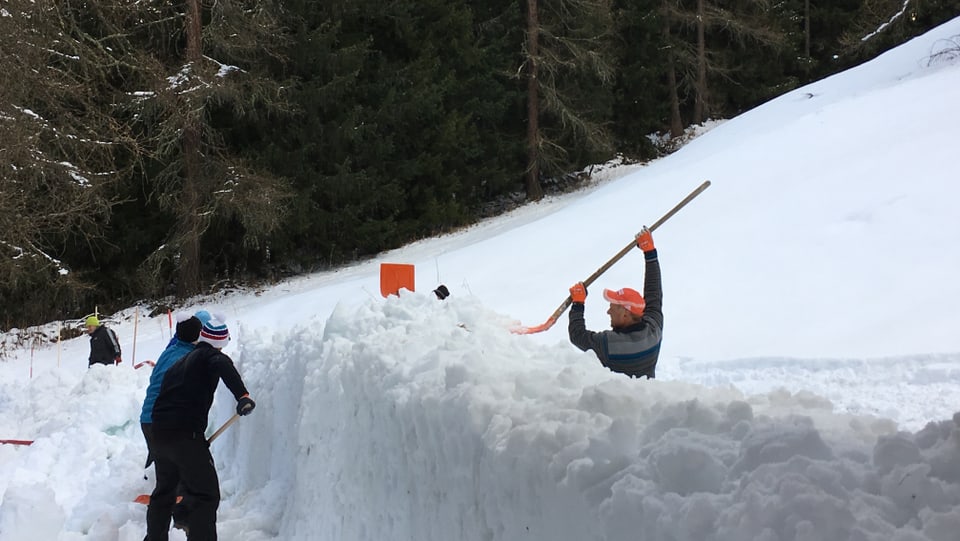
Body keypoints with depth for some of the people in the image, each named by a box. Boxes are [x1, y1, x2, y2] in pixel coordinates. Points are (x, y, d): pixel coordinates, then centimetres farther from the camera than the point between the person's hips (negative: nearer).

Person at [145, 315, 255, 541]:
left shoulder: (181, 362, 23)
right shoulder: (210, 355, 0)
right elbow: (224, 366, -25)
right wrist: (242, 395, -39)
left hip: (159, 433, 8)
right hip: (186, 434, -8)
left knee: (164, 492, 26)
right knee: (206, 495, -5)